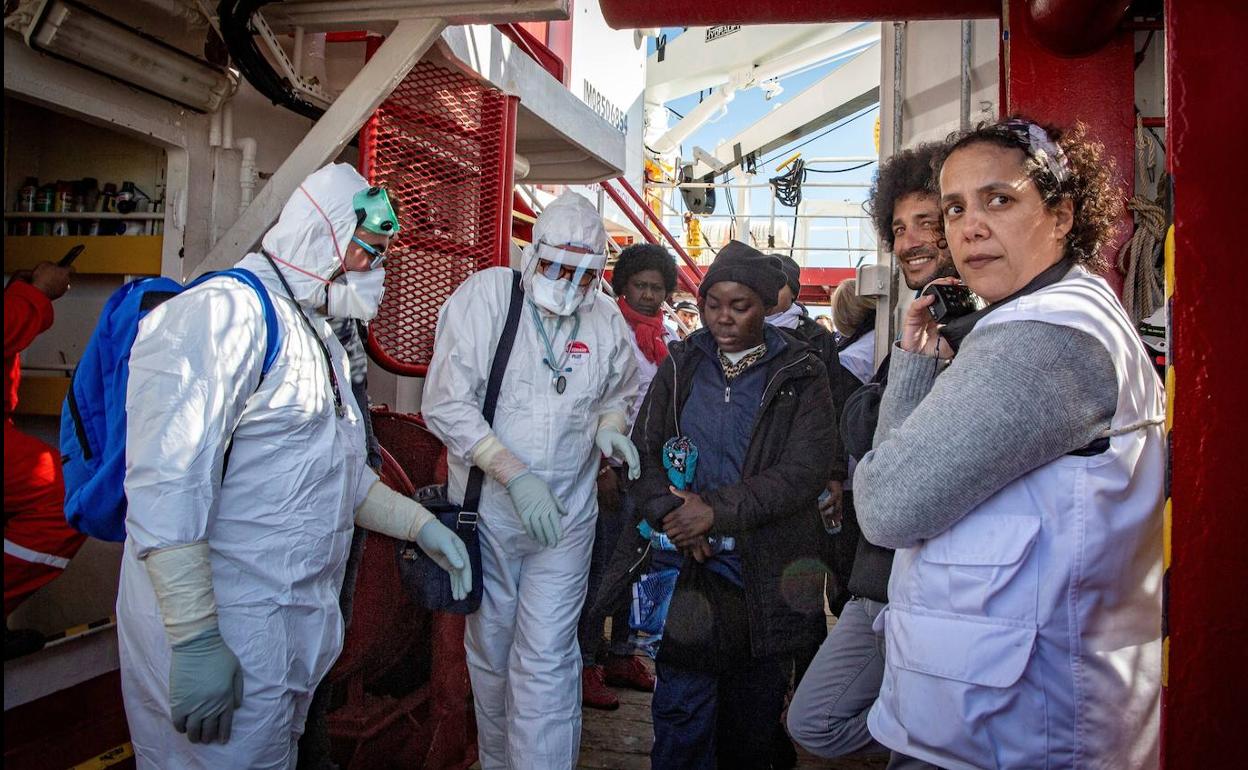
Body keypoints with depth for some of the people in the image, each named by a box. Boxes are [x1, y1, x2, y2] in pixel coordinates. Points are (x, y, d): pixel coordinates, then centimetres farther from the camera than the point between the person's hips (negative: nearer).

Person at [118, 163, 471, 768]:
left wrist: (421, 525, 14)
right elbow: (164, 486, -25)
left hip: (295, 624, 9)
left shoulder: (321, 338, 17)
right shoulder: (223, 312, -16)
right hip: (227, 635, -9)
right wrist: (196, 640, -27)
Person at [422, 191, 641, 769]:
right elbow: (445, 403, -15)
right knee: (490, 651, 15)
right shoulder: (485, 295, -9)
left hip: (564, 515, 1)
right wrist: (515, 474, -23)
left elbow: (618, 394, 19)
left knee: (546, 660, -4)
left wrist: (610, 427, -6)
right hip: (487, 506, 0)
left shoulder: (607, 321, 1)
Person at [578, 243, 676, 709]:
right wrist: (603, 468, -15)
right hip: (613, 464, -6)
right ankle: (585, 665, 8)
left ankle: (620, 656, 24)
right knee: (601, 562, -3)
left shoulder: (667, 338, 13)